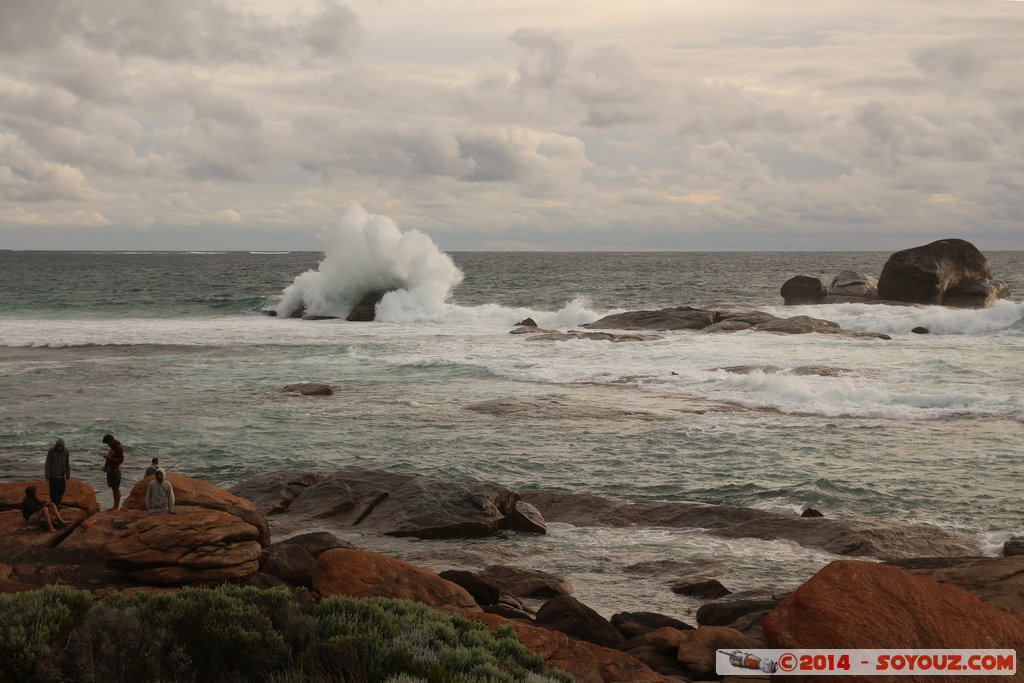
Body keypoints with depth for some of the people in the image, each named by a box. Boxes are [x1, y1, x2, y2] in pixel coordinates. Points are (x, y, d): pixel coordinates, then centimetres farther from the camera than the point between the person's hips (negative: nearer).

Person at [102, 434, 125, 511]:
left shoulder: (119, 447, -15)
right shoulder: (113, 447, 14)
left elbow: (120, 460, -18)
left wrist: (110, 458, -23)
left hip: (115, 470, -10)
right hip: (110, 469, 10)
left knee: (116, 488, -5)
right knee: (113, 488, 12)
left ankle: (117, 506, -3)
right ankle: (115, 506, 17)